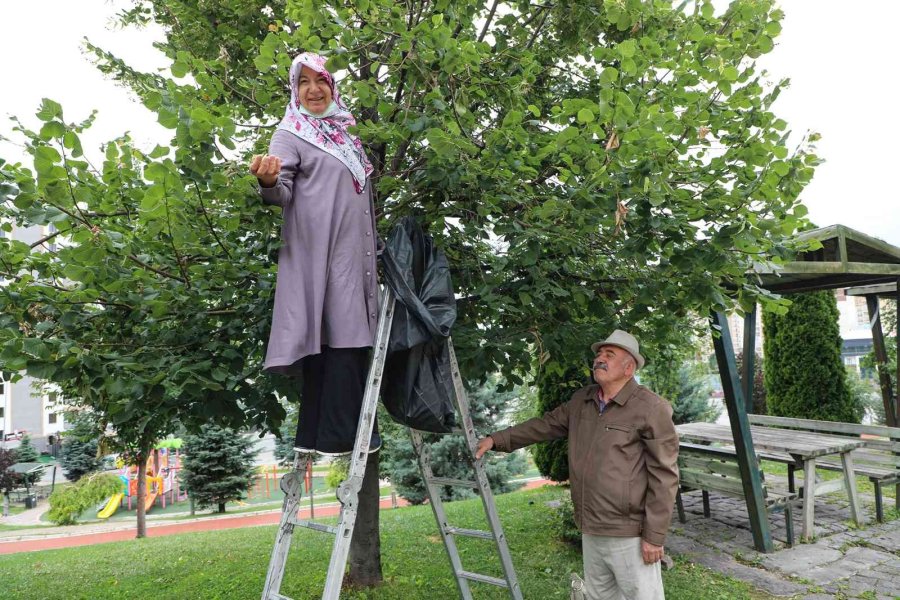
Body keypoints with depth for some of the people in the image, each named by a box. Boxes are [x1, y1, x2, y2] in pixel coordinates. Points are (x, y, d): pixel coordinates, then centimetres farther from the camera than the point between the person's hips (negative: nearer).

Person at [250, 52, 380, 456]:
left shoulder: (344, 133, 20)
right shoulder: (290, 134, -1)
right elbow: (282, 193, -13)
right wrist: (268, 181, -37)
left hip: (354, 255, 8)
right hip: (320, 254, -7)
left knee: (351, 341, 6)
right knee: (339, 338, -14)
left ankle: (316, 434, 13)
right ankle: (337, 435, -9)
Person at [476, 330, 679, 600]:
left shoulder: (651, 408, -14)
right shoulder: (580, 401, 6)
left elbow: (663, 476, -14)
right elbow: (544, 425, 16)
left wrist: (654, 535, -15)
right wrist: (497, 439, 9)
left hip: (629, 534, -7)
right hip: (591, 530, 7)